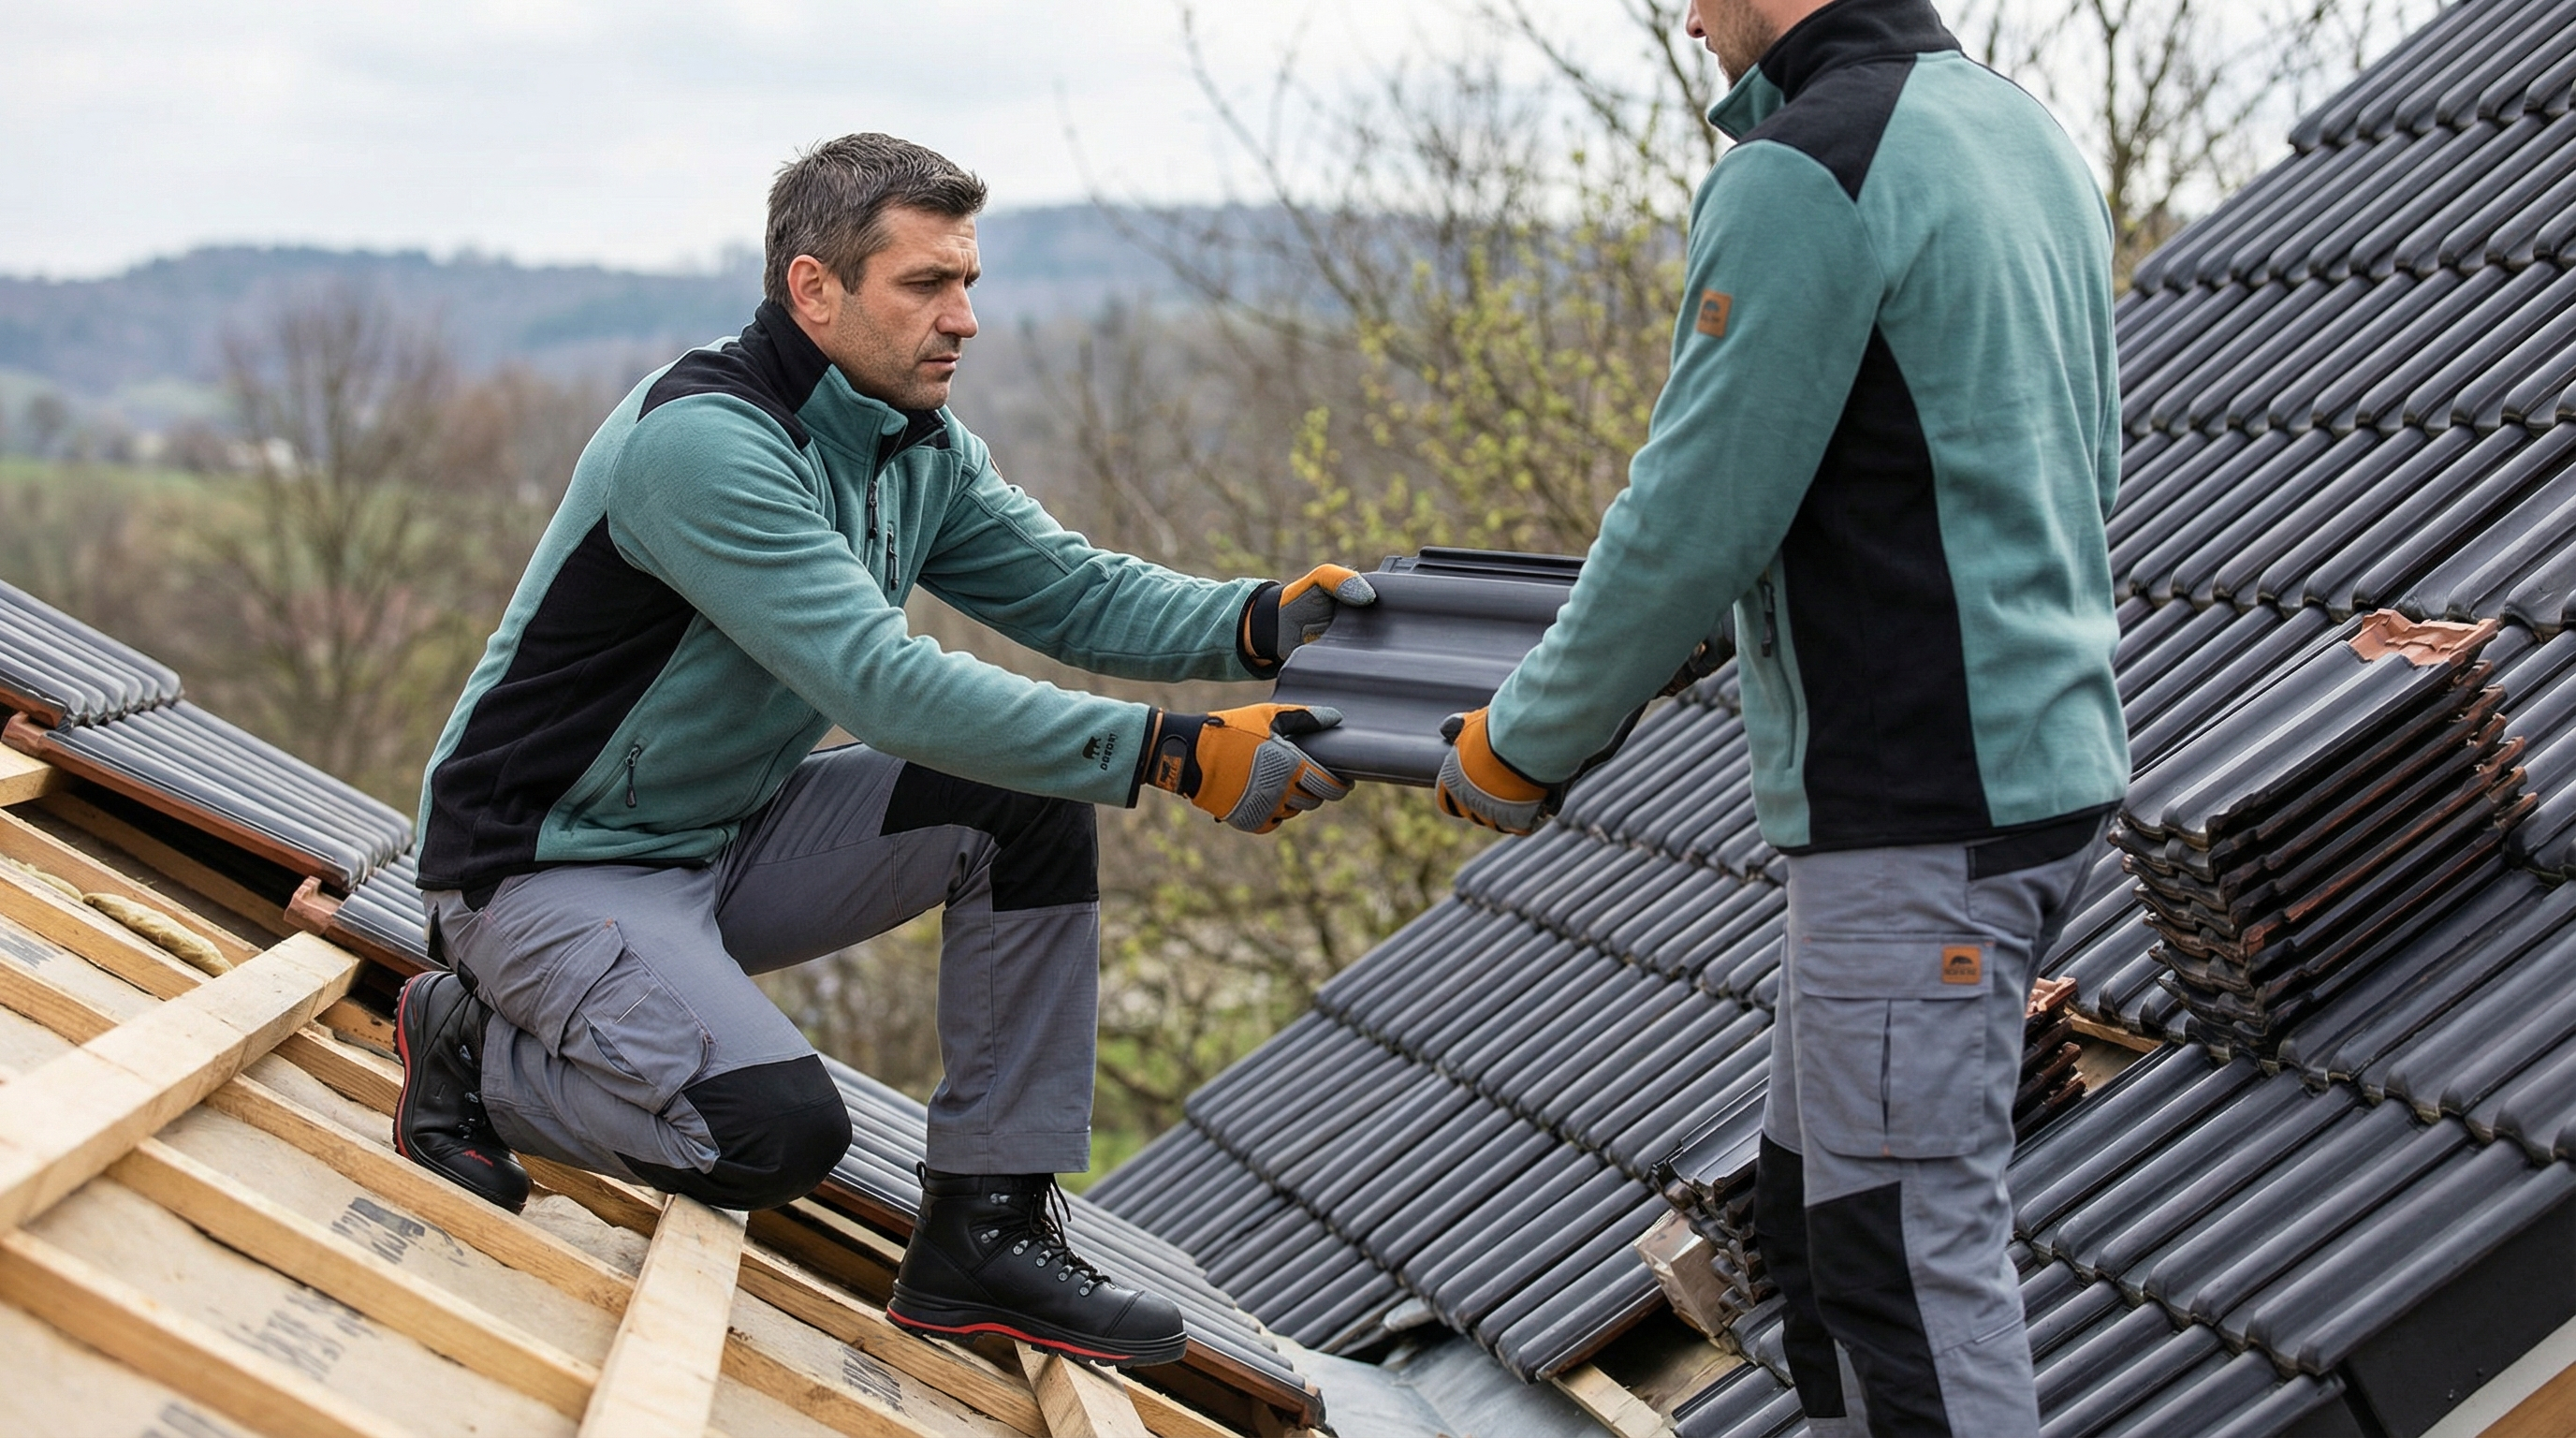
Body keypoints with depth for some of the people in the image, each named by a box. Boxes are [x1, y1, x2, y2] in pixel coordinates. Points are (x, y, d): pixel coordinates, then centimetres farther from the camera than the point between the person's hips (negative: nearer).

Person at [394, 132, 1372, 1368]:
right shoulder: (702, 439, -27)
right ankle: (476, 1051, 0)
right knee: (776, 1133, -28)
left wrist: (1260, 623, -21)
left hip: (728, 839, 9)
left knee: (1032, 805, -7)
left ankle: (986, 1236, -4)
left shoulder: (919, 451, 3)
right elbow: (884, 684, -35)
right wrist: (1173, 755, -38)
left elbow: (1076, 592, 1)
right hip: (551, 864, -9)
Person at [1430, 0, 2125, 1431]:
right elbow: (2084, 471, 22)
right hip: (2050, 759, 10)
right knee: (1813, 1208, 19)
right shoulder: (2026, 131, 14)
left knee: (1907, 1254, -3)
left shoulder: (1805, 176, -16)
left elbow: (1689, 524, -15)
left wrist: (1523, 744, -3)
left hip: (1920, 815, -10)